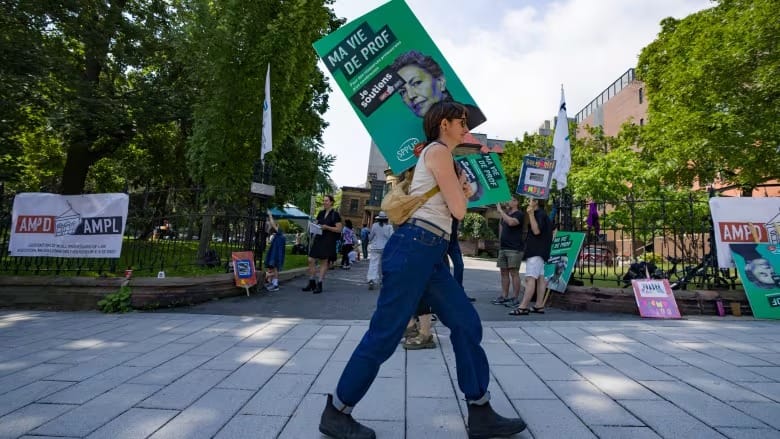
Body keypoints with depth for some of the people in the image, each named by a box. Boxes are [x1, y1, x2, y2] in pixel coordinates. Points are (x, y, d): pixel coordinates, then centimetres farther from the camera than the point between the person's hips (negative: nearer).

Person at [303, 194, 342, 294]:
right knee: (311, 260, 1)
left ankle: (319, 284, 8)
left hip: (328, 241, -6)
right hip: (318, 239, 6)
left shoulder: (335, 214, -4)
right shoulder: (321, 213, 13)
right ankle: (311, 283, 14)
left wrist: (327, 227, -18)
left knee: (324, 262, 0)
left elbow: (339, 229, -8)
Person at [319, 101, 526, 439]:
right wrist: (461, 187, 12)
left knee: (466, 323, 8)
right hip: (414, 246, -10)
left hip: (430, 252, 10)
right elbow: (459, 210, -7)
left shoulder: (437, 155, 26)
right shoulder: (438, 151, -4)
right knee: (386, 333, -4)